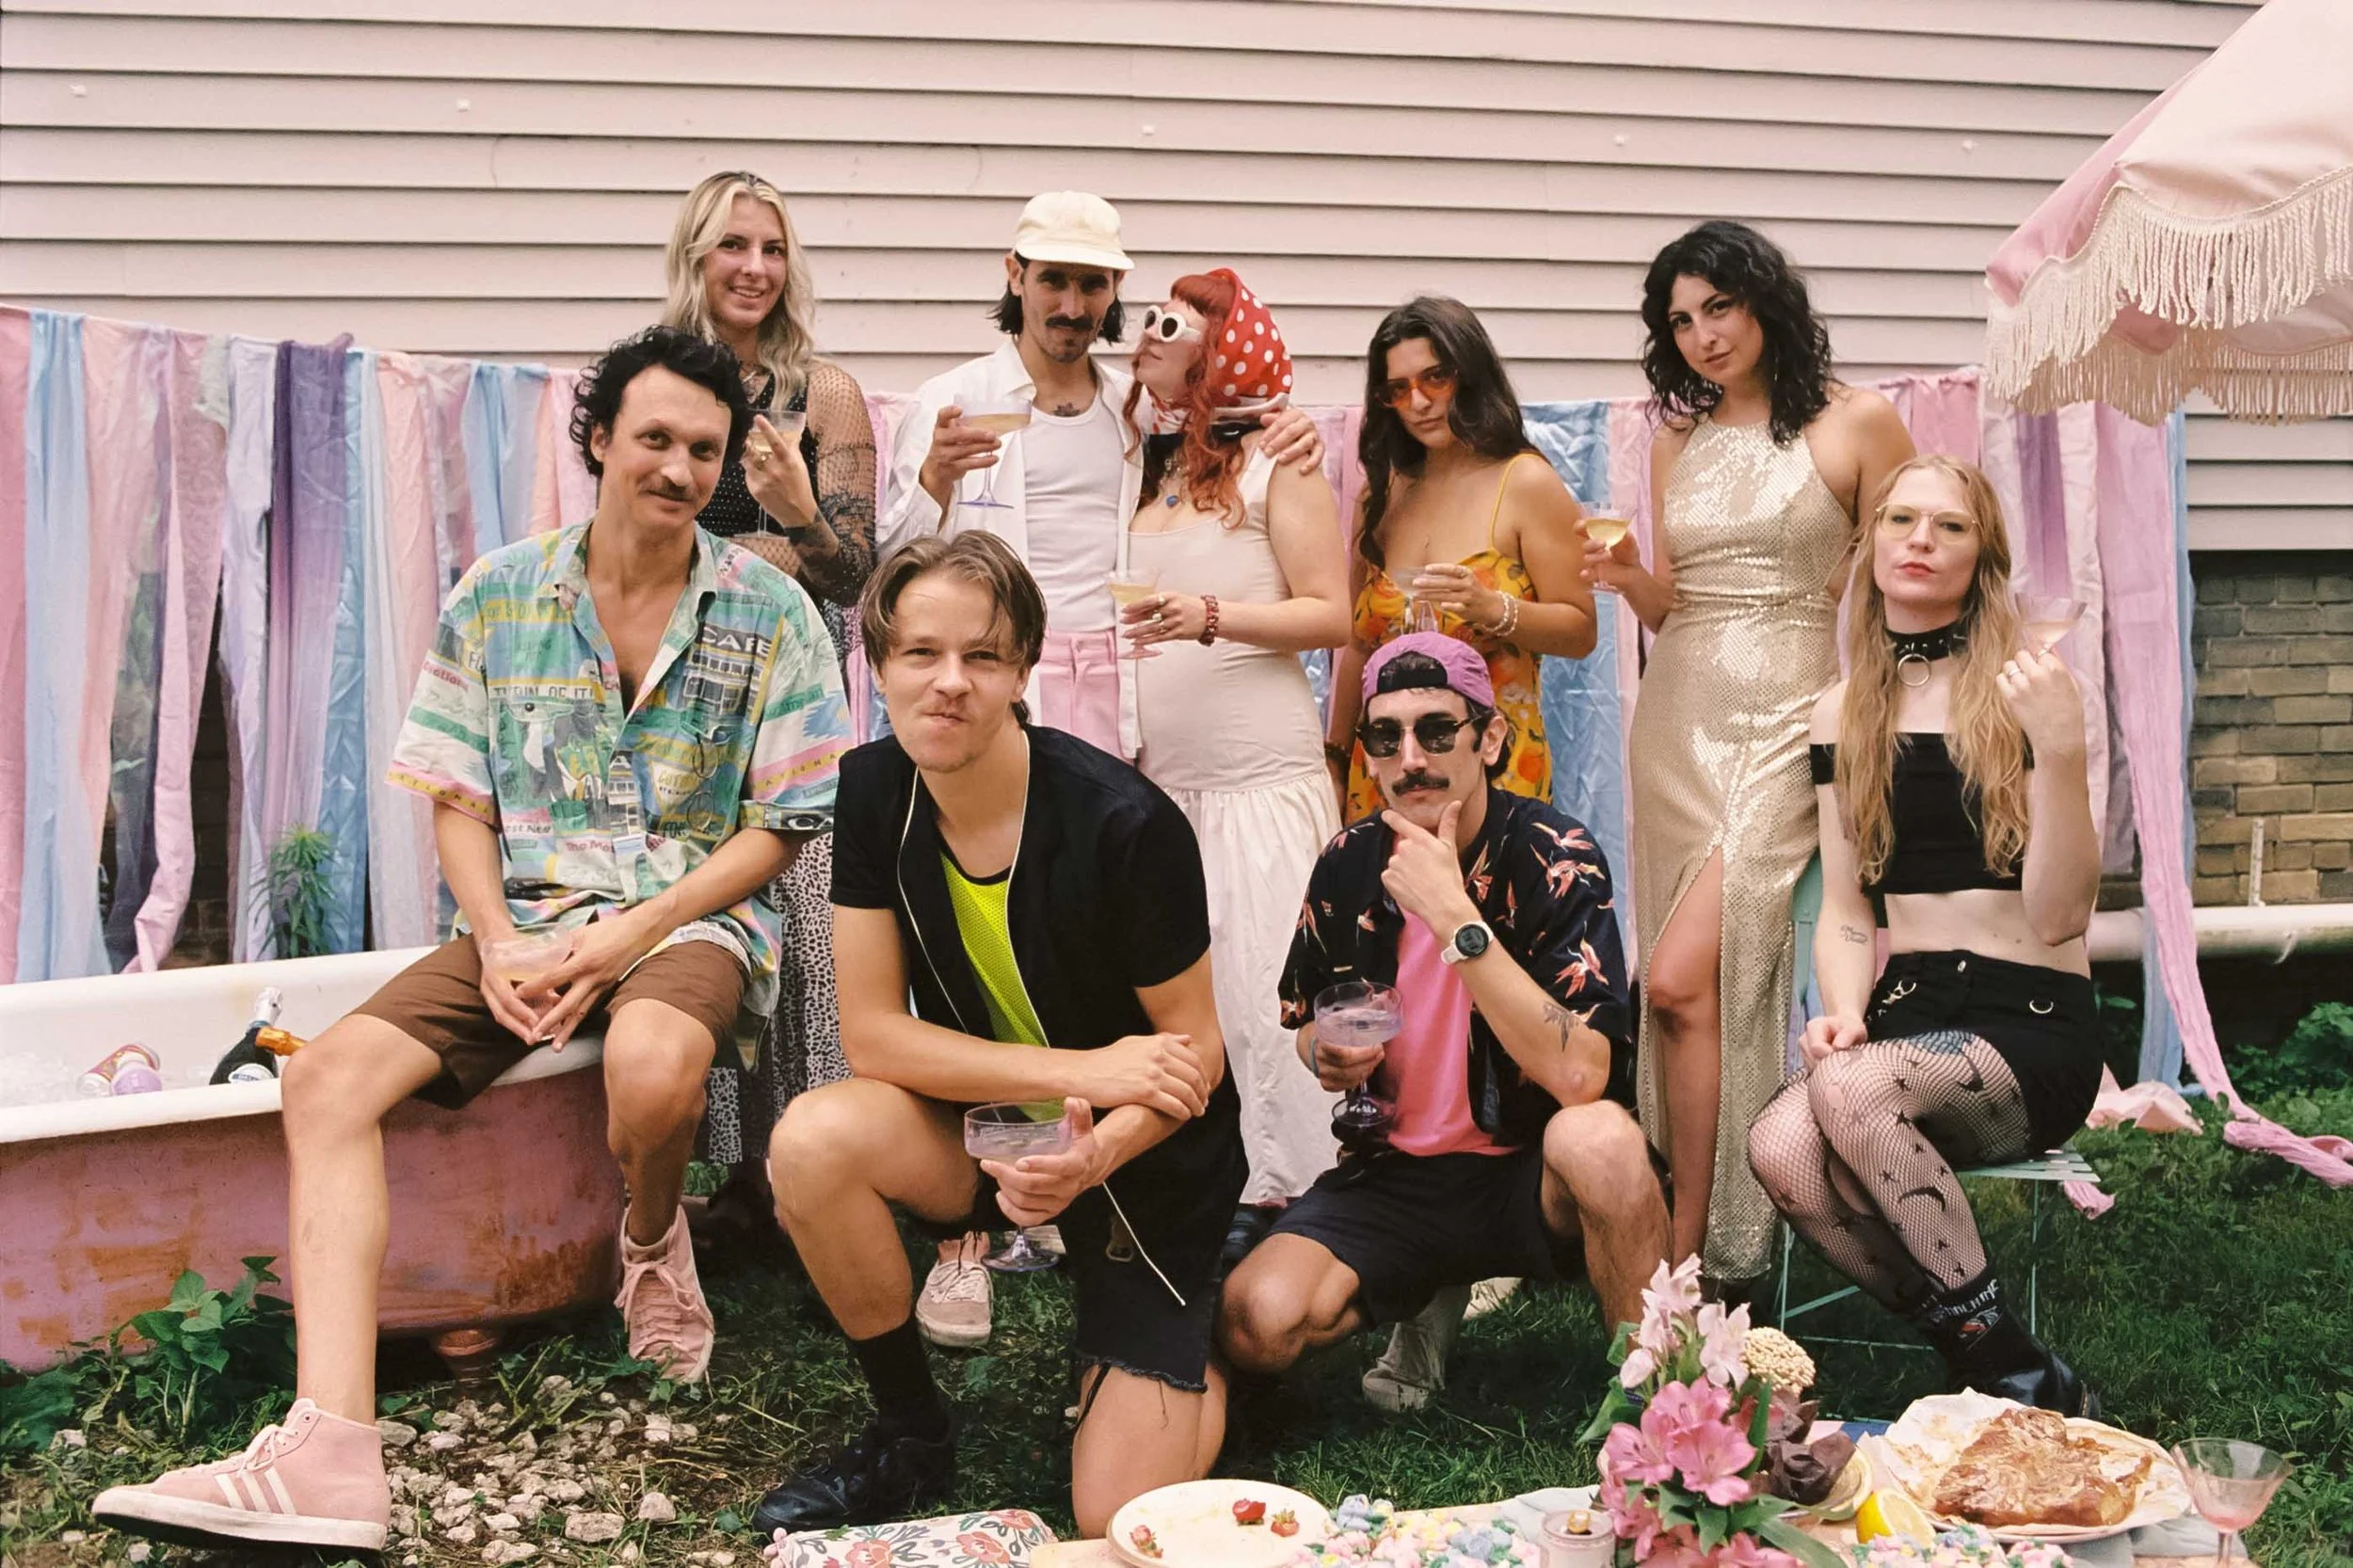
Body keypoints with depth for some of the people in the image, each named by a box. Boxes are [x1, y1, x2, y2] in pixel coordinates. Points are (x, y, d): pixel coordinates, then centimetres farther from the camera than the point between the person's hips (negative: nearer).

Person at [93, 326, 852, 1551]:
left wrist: (633, 934, -14)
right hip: (526, 913, 3)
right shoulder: (493, 600, 7)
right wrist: (497, 944, -10)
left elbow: (778, 826, -2)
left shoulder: (768, 612, -1)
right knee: (327, 1079, -20)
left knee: (653, 1062, -38)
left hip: (694, 913, -3)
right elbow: (457, 802, 8)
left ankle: (654, 1246, 0)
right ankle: (329, 1452, -28)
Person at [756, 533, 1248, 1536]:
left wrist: (1096, 1152, -34)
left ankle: (1192, 1366, 24)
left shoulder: (1125, 824, -25)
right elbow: (872, 1034, -12)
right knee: (812, 1142, -28)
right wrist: (1080, 1072, -23)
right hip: (984, 1127, 4)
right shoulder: (874, 793, -11)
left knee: (1118, 1518, -13)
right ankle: (912, 1434, -1)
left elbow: (1195, 1051, -14)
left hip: (1146, 1158, -4)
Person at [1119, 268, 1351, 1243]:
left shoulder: (1275, 461, -3)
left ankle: (1279, 1190, 2)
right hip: (1158, 775, 6)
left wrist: (1213, 615, -19)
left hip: (1258, 776, -6)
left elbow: (1331, 614, -9)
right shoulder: (1147, 466, 16)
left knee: (1255, 984, -8)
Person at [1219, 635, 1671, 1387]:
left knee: (1599, 1136, -38)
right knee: (1252, 1324, -22)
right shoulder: (1348, 865, -1)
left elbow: (1580, 1076, -28)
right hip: (1393, 1175, 3)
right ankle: (1441, 1298, 8)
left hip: (1528, 1174, -3)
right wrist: (1326, 1053, -7)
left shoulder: (1555, 859, -14)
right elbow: (1306, 1018, 18)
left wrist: (1454, 917, -30)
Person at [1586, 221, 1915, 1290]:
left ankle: (1693, 1250, -5)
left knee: (1682, 980, -16)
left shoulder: (1855, 423, 0)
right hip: (1678, 722, 5)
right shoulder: (1677, 441, 14)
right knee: (1704, 989, 4)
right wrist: (1630, 580, -3)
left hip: (1790, 726, -5)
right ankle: (1714, 1244, 17)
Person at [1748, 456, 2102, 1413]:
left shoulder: (2025, 692, -2)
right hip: (1907, 1010, 4)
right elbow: (1845, 913, 11)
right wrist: (1846, 1011, -10)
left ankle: (2024, 1382, -19)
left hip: (2031, 1022, -4)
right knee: (1780, 1149, -29)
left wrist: (2061, 751, -22)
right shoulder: (1842, 717, 12)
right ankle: (1983, 1368, -9)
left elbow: (2058, 918, -9)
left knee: (1850, 1087, -35)